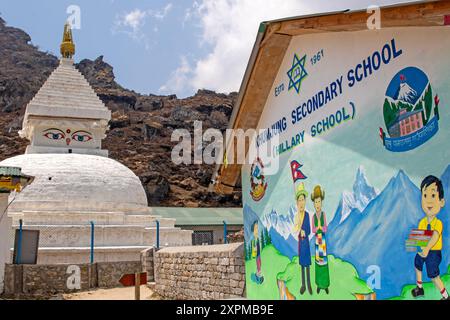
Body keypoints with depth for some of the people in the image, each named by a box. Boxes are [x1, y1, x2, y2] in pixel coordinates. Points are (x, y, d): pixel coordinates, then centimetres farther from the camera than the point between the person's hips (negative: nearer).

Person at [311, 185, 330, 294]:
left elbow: (326, 228, -6)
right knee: (318, 260, 6)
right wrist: (317, 228, -21)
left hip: (323, 239, -1)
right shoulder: (314, 216, -1)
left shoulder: (324, 214, -4)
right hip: (317, 239, 1)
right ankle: (319, 284, 17)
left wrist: (321, 227, -25)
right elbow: (313, 230, -2)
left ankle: (326, 285, 14)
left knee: (324, 260, 3)